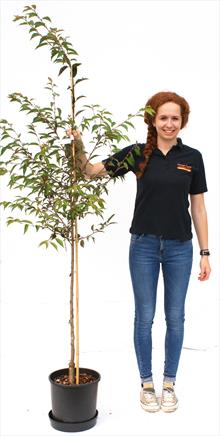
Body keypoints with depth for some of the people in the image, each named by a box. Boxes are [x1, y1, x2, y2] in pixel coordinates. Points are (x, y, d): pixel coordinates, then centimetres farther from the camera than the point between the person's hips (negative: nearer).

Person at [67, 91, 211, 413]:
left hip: (179, 248, 1)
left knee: (175, 317, 9)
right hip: (144, 245, -1)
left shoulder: (192, 157, 1)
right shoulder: (137, 153, -2)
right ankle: (146, 383, 24)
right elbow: (94, 171, -5)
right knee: (145, 317, 7)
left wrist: (205, 252, 0)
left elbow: (198, 208, 2)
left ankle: (169, 383, 26)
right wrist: (79, 146, -24)